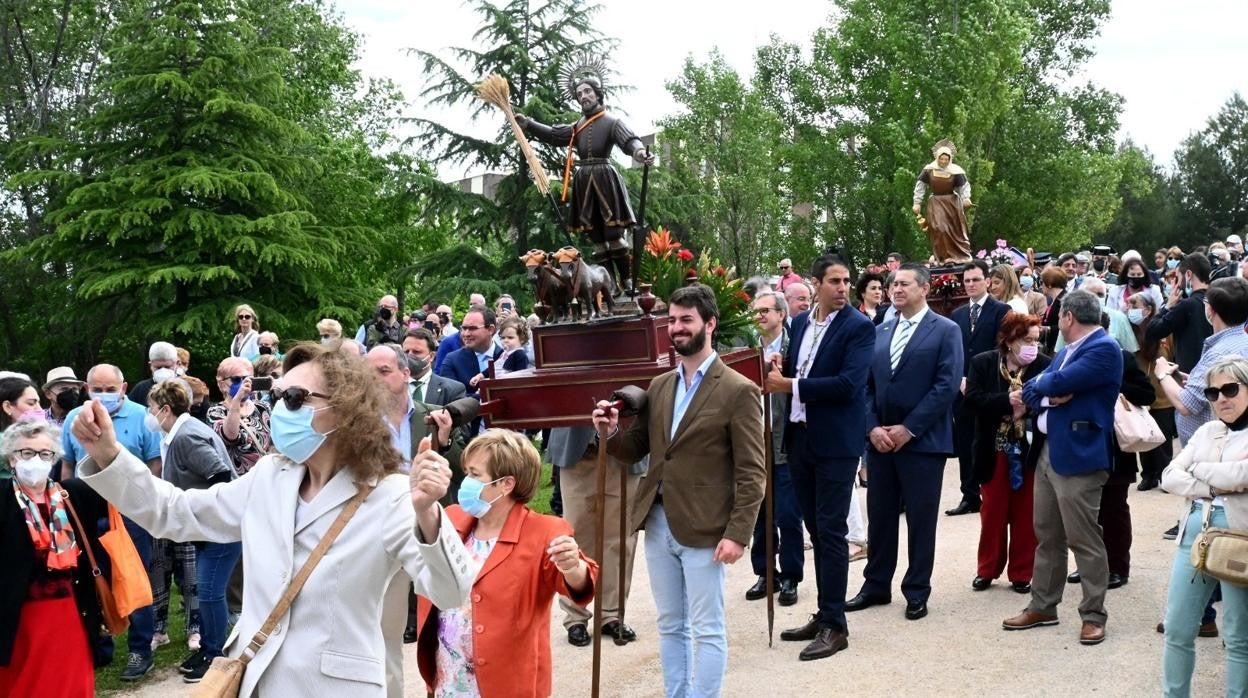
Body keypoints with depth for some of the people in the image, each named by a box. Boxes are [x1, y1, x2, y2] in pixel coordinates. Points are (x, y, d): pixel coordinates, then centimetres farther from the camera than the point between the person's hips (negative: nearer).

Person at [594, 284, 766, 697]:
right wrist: (612, 433, -7)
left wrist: (738, 534, -17)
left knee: (706, 630, 4)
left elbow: (752, 473, -11)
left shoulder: (738, 391, -9)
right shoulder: (658, 386, 10)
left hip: (703, 530, -6)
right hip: (658, 524, 6)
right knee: (670, 625, 16)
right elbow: (637, 452, 14)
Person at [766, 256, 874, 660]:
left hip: (835, 442, -7)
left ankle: (835, 626, 3)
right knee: (815, 529, 14)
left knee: (831, 531, -4)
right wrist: (779, 372, -3)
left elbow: (849, 384, -21)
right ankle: (825, 614, 24)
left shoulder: (859, 327, -10)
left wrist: (792, 386, -17)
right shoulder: (800, 322, 11)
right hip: (800, 437, 7)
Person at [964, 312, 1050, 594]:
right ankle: (987, 570, 22)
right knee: (992, 513, 9)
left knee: (1025, 515, 7)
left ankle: (1021, 574, 19)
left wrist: (1028, 405, -26)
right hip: (995, 452, 0)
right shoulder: (983, 363, -2)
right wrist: (1009, 401, -22)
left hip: (1030, 452, 0)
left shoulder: (1045, 365, -4)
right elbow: (973, 400, -14)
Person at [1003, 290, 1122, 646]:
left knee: (1084, 540, -2)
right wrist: (1044, 396, -13)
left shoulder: (1104, 348, -12)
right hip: (1047, 452, 9)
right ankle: (1042, 607, 24)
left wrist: (1034, 386, 0)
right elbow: (1039, 389, 11)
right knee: (1047, 536, 15)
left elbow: (1059, 383, -21)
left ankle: (1093, 615, 8)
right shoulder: (1067, 349, 18)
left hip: (1078, 456, -9)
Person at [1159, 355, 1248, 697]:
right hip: (1194, 534, 5)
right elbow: (1169, 477, 7)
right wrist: (1211, 488, -8)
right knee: (1177, 631, 8)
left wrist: (1198, 469, 1)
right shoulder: (1206, 431, 15)